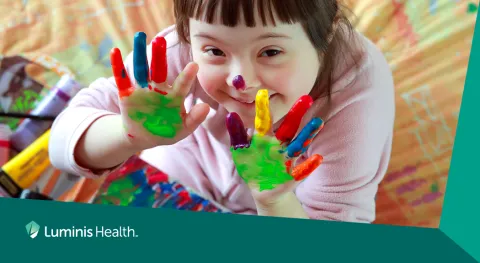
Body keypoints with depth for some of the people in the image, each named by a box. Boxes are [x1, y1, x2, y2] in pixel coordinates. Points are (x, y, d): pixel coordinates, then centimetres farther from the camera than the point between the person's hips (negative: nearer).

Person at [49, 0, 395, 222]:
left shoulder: (358, 90, -36)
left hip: (288, 204, 0)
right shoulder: (189, 49, -33)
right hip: (190, 168, 1)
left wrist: (276, 201, -51)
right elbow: (67, 138, -30)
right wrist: (132, 136, -51)